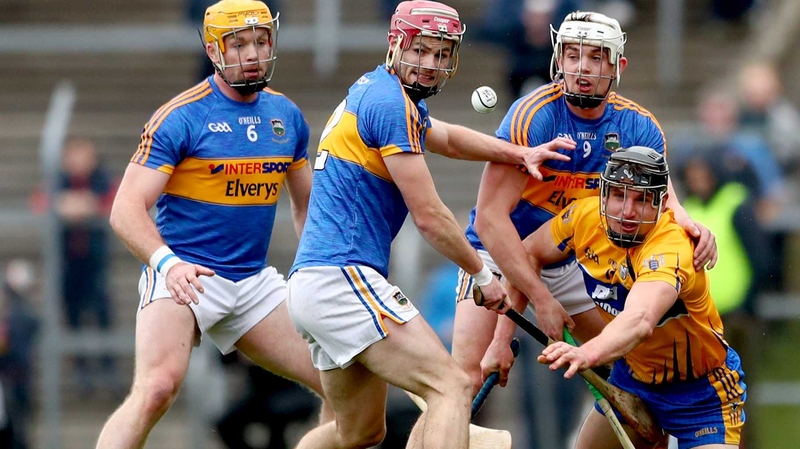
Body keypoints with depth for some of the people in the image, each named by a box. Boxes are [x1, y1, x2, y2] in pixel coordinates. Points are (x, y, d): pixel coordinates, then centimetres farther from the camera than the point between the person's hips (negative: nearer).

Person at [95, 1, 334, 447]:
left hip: (254, 282, 7)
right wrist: (166, 263, -31)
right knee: (157, 388, -30)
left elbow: (307, 203, 24)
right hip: (183, 276, -7)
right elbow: (127, 209, -15)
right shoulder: (180, 118, -10)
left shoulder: (287, 116, 9)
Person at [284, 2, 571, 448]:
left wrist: (521, 154, 20)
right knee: (452, 388, -18)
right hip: (344, 278, -10)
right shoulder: (391, 104, -11)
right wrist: (483, 274, 4)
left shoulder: (369, 92, 19)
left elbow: (446, 138, 37)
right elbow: (430, 217, -10)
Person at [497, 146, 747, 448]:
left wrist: (587, 354, -72)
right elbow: (528, 254, 2)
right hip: (634, 374, 6)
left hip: (701, 390, -6)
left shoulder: (671, 249, -35)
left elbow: (640, 322, -53)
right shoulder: (586, 217, -16)